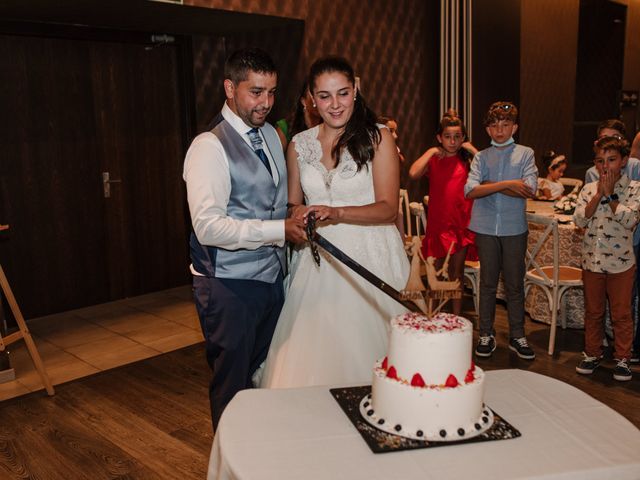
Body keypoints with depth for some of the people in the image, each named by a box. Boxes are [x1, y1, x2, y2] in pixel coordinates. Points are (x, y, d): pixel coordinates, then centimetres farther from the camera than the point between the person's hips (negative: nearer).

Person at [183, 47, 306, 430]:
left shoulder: (272, 135, 11)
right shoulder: (210, 146, -15)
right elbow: (208, 226, -25)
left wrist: (299, 223, 4)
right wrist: (280, 230, -29)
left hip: (272, 278, 8)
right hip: (230, 285, -7)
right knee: (233, 387, 7)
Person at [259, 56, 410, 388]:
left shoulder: (377, 138, -2)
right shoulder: (299, 145, 8)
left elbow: (388, 208, -8)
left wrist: (336, 213, -22)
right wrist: (299, 214, -5)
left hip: (371, 257, -3)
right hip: (319, 260, 3)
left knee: (365, 346, 0)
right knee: (312, 353, 1)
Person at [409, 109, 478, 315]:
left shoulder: (467, 160, 3)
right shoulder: (433, 160, 1)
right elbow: (413, 173, -20)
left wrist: (471, 149, -9)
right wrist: (431, 152, -10)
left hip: (461, 223, 1)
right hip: (438, 223, -1)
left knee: (457, 272, 11)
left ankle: (456, 317, 22)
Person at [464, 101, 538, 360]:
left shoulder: (525, 154, 4)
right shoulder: (481, 157, 6)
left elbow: (530, 189, -11)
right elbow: (470, 190, -9)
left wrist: (489, 185, -9)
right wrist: (507, 184, -17)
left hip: (514, 229, -1)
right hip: (486, 227, 1)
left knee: (515, 284, 7)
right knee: (488, 283, 9)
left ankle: (517, 336, 19)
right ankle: (486, 334, 20)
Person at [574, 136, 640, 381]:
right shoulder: (589, 189, 3)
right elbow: (580, 220, -8)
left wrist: (609, 194, -16)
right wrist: (598, 194, -14)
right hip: (591, 261, 3)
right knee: (593, 312, 14)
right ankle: (592, 354, 28)